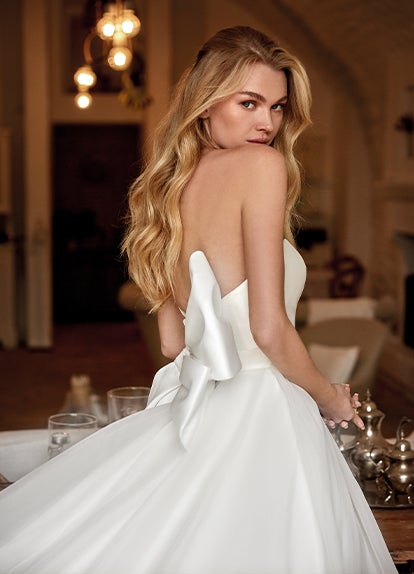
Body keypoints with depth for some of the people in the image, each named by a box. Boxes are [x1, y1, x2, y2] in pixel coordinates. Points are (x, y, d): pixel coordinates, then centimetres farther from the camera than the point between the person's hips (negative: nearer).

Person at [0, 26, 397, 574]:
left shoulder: (172, 186, 10)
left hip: (199, 409, 8)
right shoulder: (262, 165, -11)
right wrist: (331, 398, -1)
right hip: (263, 417, -8)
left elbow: (173, 340, 14)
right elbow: (269, 329, -16)